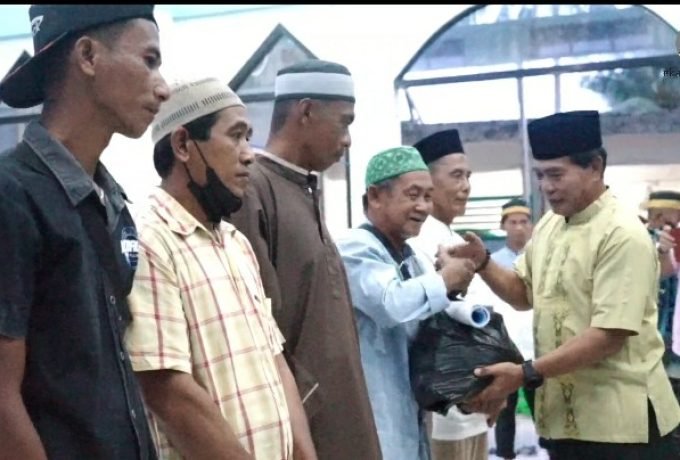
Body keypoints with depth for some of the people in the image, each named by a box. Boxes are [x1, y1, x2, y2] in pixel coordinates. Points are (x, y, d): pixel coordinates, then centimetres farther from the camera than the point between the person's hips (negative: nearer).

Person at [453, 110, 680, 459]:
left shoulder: (622, 236, -18)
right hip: (564, 413, 8)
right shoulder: (548, 225, 8)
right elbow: (525, 294, 19)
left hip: (618, 419, -7)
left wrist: (525, 374, -25)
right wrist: (482, 263, 1)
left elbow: (610, 334, -23)